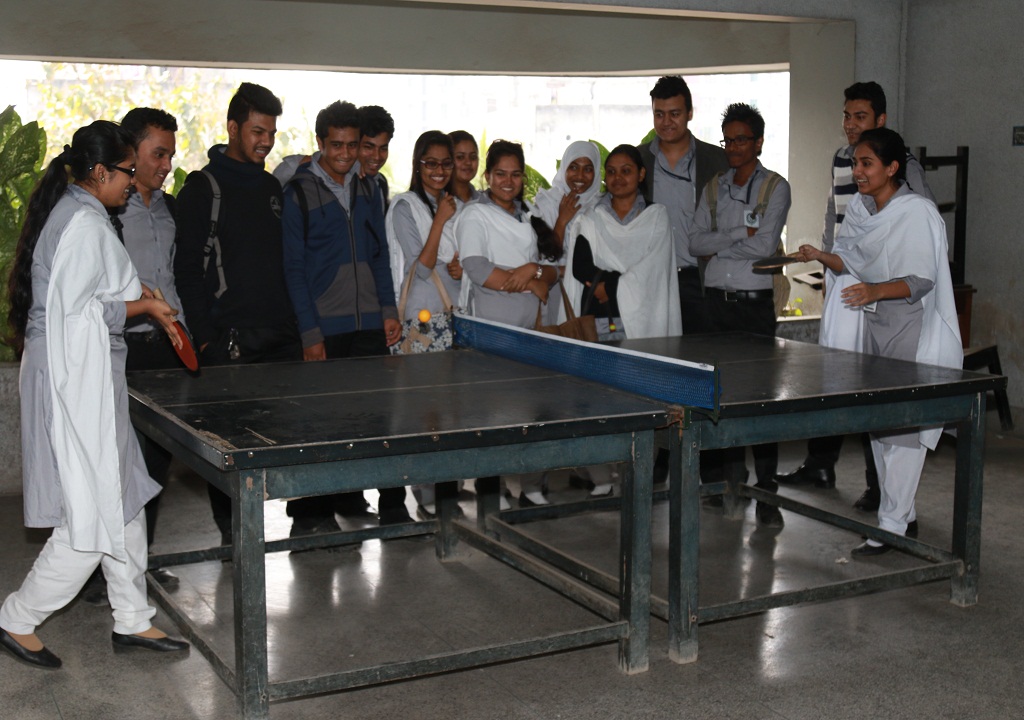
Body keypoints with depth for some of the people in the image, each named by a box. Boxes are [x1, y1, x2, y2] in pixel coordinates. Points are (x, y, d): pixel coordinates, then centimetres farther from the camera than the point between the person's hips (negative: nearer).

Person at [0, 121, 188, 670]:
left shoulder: (74, 213, 14)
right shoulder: (85, 222, -17)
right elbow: (75, 310, -22)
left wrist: (133, 296, 12)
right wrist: (142, 306, -11)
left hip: (84, 377, 11)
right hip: (76, 382, -11)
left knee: (124, 502, 15)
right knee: (92, 519, -4)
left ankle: (132, 620, 24)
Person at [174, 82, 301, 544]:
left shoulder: (273, 187, 17)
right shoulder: (203, 188, -1)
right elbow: (188, 268, -5)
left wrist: (298, 323, 13)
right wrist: (204, 335, -12)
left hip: (282, 334, 5)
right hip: (228, 338, -5)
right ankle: (232, 531, 9)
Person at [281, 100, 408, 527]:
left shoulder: (368, 190, 13)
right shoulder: (298, 192, -2)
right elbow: (294, 268, -5)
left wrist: (389, 310, 8)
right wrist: (309, 331, -10)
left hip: (370, 324, 4)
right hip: (325, 329, -4)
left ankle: (392, 504, 7)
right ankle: (313, 512, 10)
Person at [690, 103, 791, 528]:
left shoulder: (775, 187, 0)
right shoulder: (715, 187, 14)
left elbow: (765, 246, -12)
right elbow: (695, 242, 2)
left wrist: (717, 248, -4)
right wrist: (739, 233, -10)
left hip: (755, 304, -4)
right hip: (716, 301, 4)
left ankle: (766, 492, -1)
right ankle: (729, 479, 17)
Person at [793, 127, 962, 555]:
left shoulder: (918, 212, -16)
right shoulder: (859, 210, 6)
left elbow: (922, 279, -19)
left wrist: (877, 290, -34)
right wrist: (824, 257, -9)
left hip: (911, 331, -8)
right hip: (874, 326, 8)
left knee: (902, 426, -9)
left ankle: (891, 526, -4)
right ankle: (905, 515, 24)